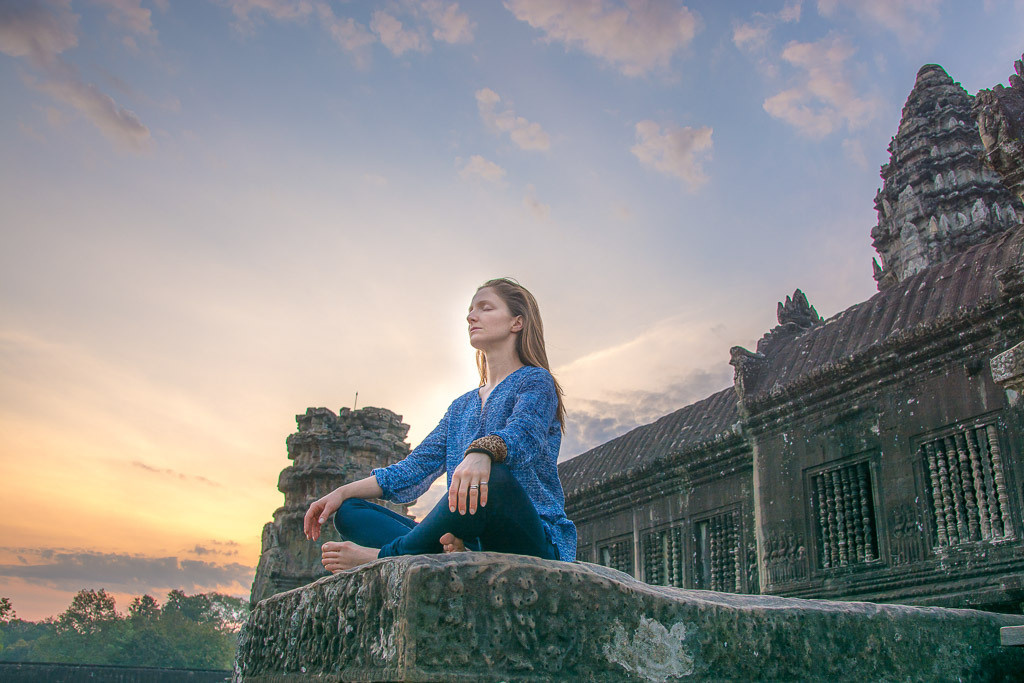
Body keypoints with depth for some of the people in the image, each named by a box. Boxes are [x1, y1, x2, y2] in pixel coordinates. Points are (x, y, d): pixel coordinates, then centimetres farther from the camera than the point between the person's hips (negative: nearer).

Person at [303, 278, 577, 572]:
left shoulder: (535, 380, 4)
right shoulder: (461, 407, 26)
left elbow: (524, 432, -19)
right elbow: (416, 466, 19)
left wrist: (482, 451, -42)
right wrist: (342, 492, 7)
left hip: (533, 542, -7)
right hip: (473, 543, 7)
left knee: (492, 477, -39)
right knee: (349, 512, -2)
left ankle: (384, 556, -21)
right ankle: (453, 552, -29)